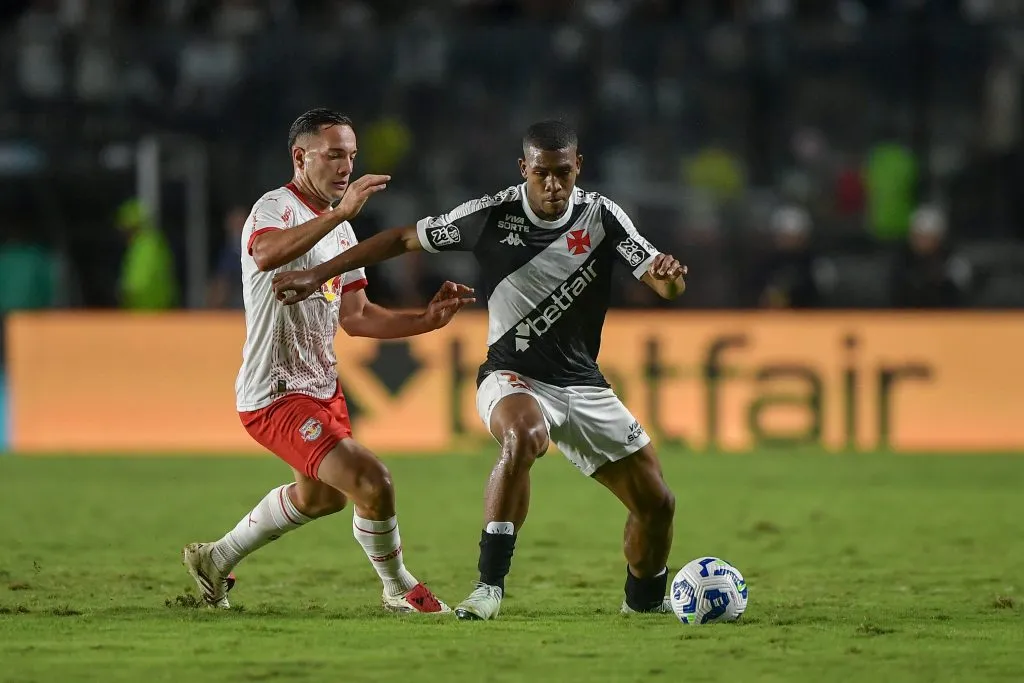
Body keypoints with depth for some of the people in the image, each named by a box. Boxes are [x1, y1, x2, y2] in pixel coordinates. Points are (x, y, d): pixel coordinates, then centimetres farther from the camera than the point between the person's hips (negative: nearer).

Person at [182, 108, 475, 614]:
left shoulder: (341, 229, 12)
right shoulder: (277, 208, -17)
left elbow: (356, 317, 15)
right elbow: (266, 254, -42)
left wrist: (428, 320, 2)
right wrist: (340, 213, -49)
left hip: (322, 386, 10)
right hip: (276, 395, -10)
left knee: (320, 496, 29)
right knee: (372, 483, -19)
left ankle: (215, 561, 45)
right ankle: (399, 590, 4)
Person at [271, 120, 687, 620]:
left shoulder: (600, 216, -6)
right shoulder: (491, 216, -10)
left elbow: (662, 282, -13)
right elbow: (404, 238, 1)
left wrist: (668, 275, -38)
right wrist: (319, 274, 0)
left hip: (583, 384, 4)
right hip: (513, 377, -4)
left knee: (656, 503, 2)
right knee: (524, 436, -40)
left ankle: (645, 600, 34)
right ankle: (489, 587, -35)